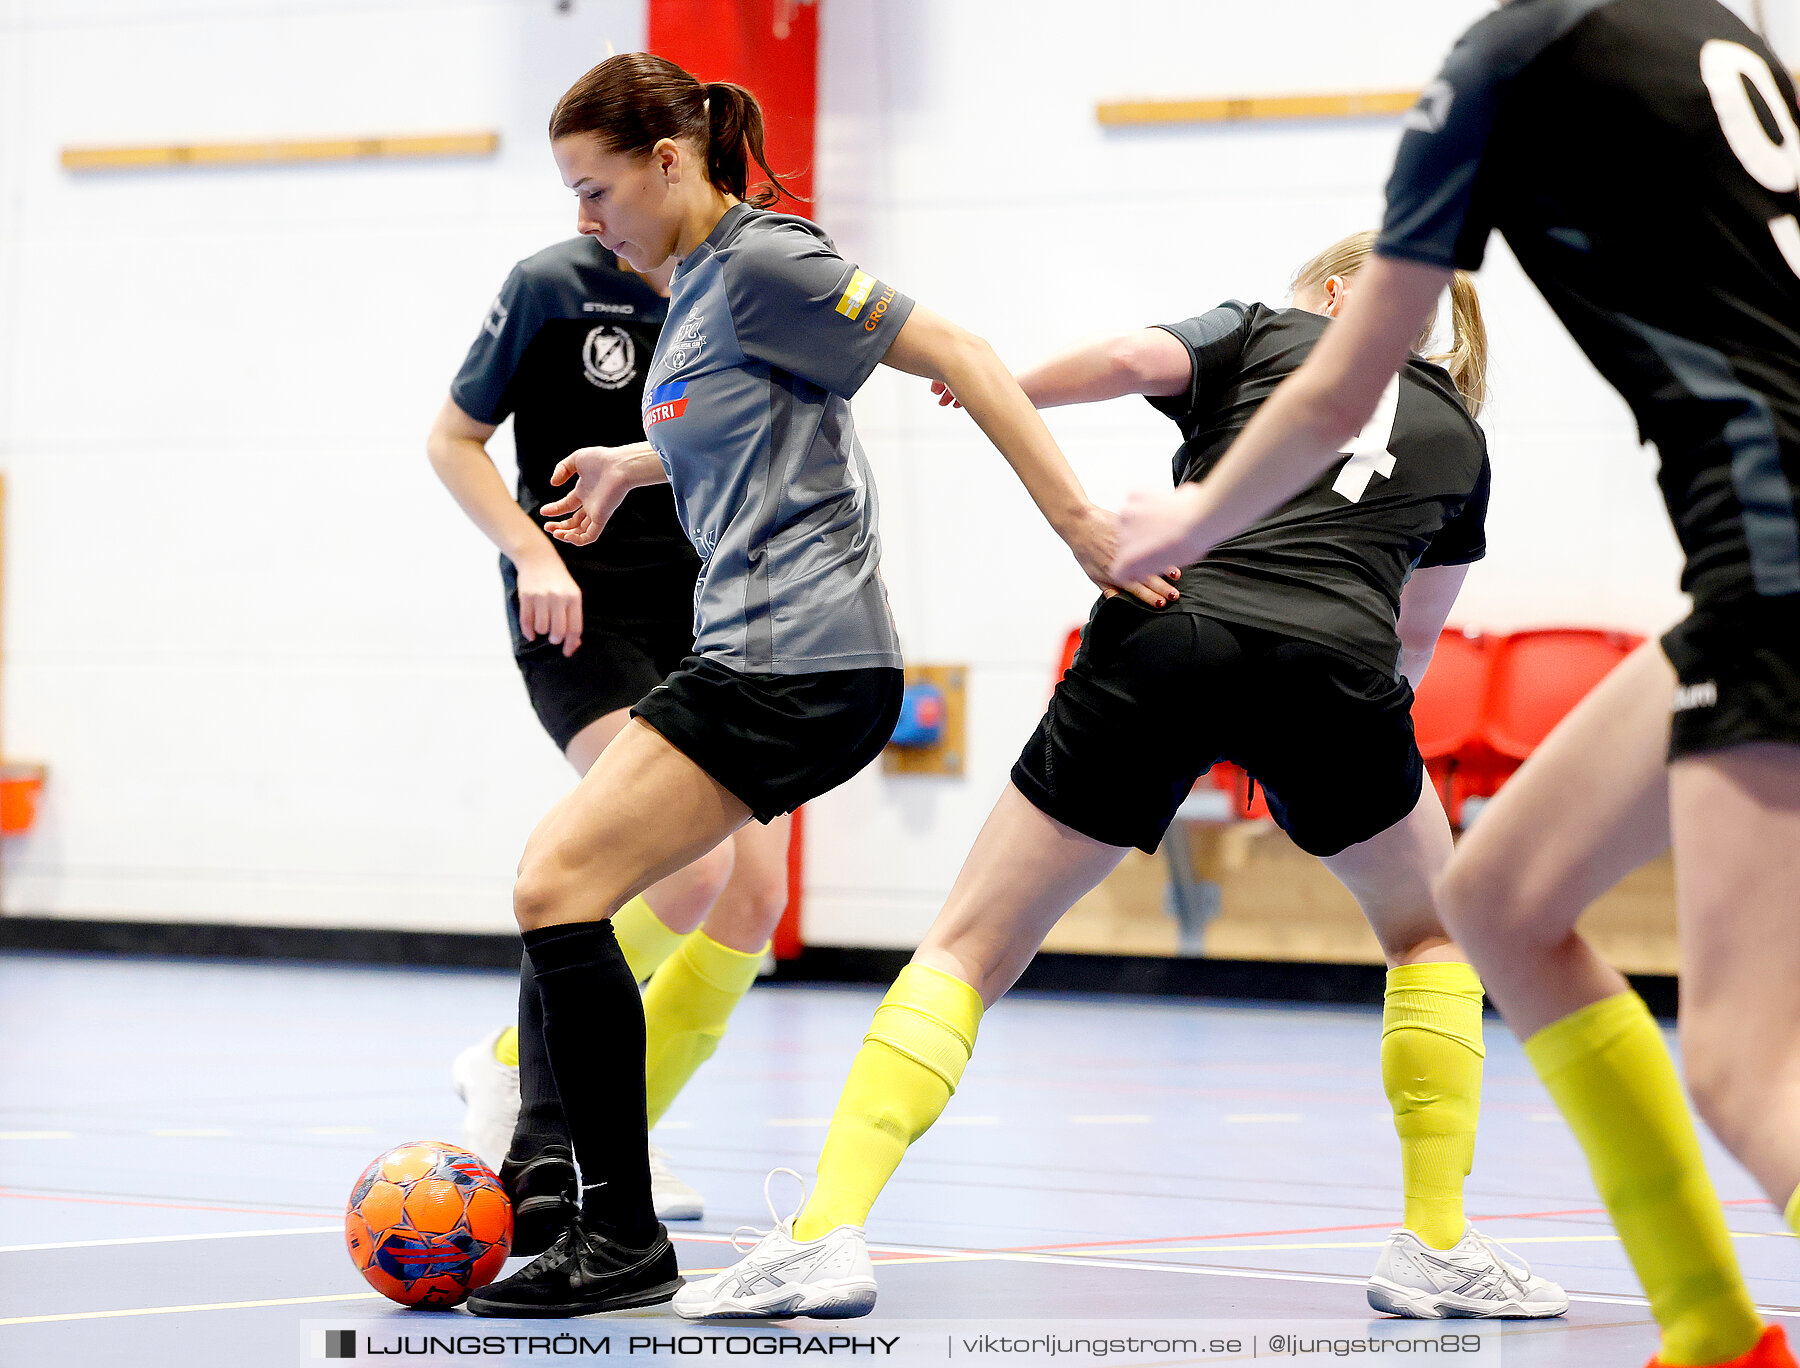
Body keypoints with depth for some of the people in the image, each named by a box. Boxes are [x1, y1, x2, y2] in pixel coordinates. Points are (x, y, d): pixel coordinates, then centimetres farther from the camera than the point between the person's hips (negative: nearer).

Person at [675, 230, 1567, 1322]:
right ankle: (1438, 1250, 19)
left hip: (1158, 638, -1)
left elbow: (1130, 357, 2)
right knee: (1432, 937, 28)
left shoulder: (1262, 333, 23)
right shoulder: (1460, 434, 28)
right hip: (1331, 666, 1)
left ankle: (826, 1233, -7)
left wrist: (1002, 391, 17)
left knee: (969, 948, 8)